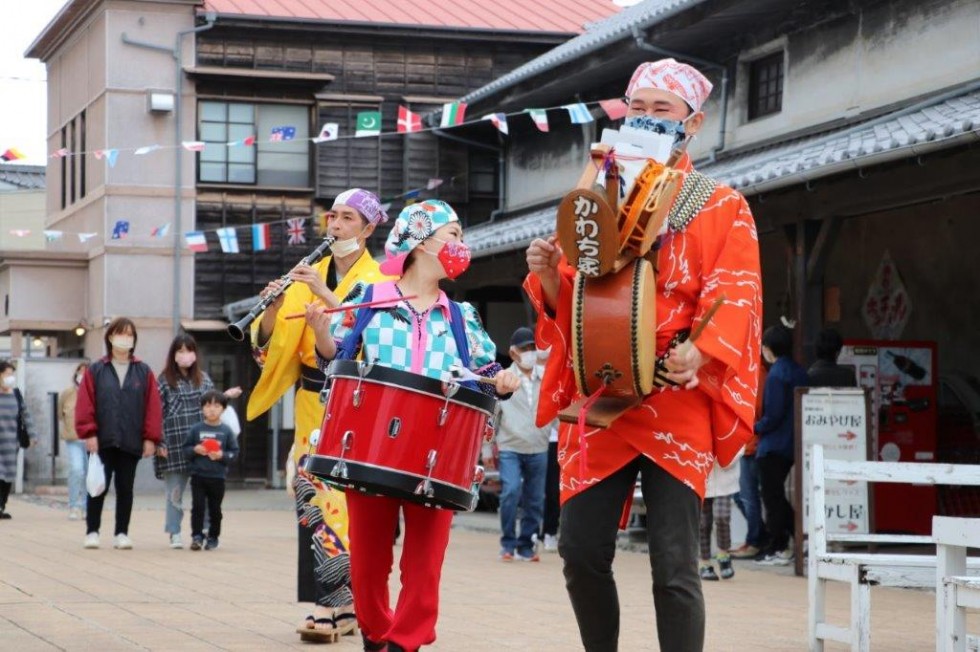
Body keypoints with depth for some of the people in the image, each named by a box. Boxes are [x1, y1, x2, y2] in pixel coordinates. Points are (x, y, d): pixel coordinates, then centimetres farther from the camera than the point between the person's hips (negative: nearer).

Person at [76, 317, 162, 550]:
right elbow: (85, 404, -2)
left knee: (125, 488, 6)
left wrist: (150, 438, -4)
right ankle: (92, 531, 9)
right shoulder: (96, 370, 3)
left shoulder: (144, 372, 6)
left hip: (131, 443, 1)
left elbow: (153, 406, 2)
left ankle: (122, 533, 12)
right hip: (102, 441, -1)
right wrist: (89, 434, -9)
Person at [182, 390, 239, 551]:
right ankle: (197, 536, 1)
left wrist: (222, 456, -14)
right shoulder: (196, 429, 0)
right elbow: (185, 448, 4)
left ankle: (213, 537, 18)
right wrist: (195, 450, -15)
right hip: (198, 475, 0)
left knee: (215, 509, 7)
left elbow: (234, 452, 3)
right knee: (197, 506, -4)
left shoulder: (226, 431, 0)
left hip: (217, 477, 0)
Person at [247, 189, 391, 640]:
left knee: (338, 494, -14)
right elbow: (270, 345, 5)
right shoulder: (308, 276, 12)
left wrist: (326, 294, -26)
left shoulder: (380, 281, 1)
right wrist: (273, 309, -15)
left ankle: (332, 603, -15)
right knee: (312, 490, -1)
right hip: (313, 404, 5)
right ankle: (345, 599, 5)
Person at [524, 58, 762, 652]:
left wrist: (701, 353, -25)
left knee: (675, 566, -8)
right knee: (581, 552, 2)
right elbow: (572, 303, 15)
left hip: (678, 404, -4)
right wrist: (550, 278, -8)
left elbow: (736, 297, -6)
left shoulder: (723, 209, 5)